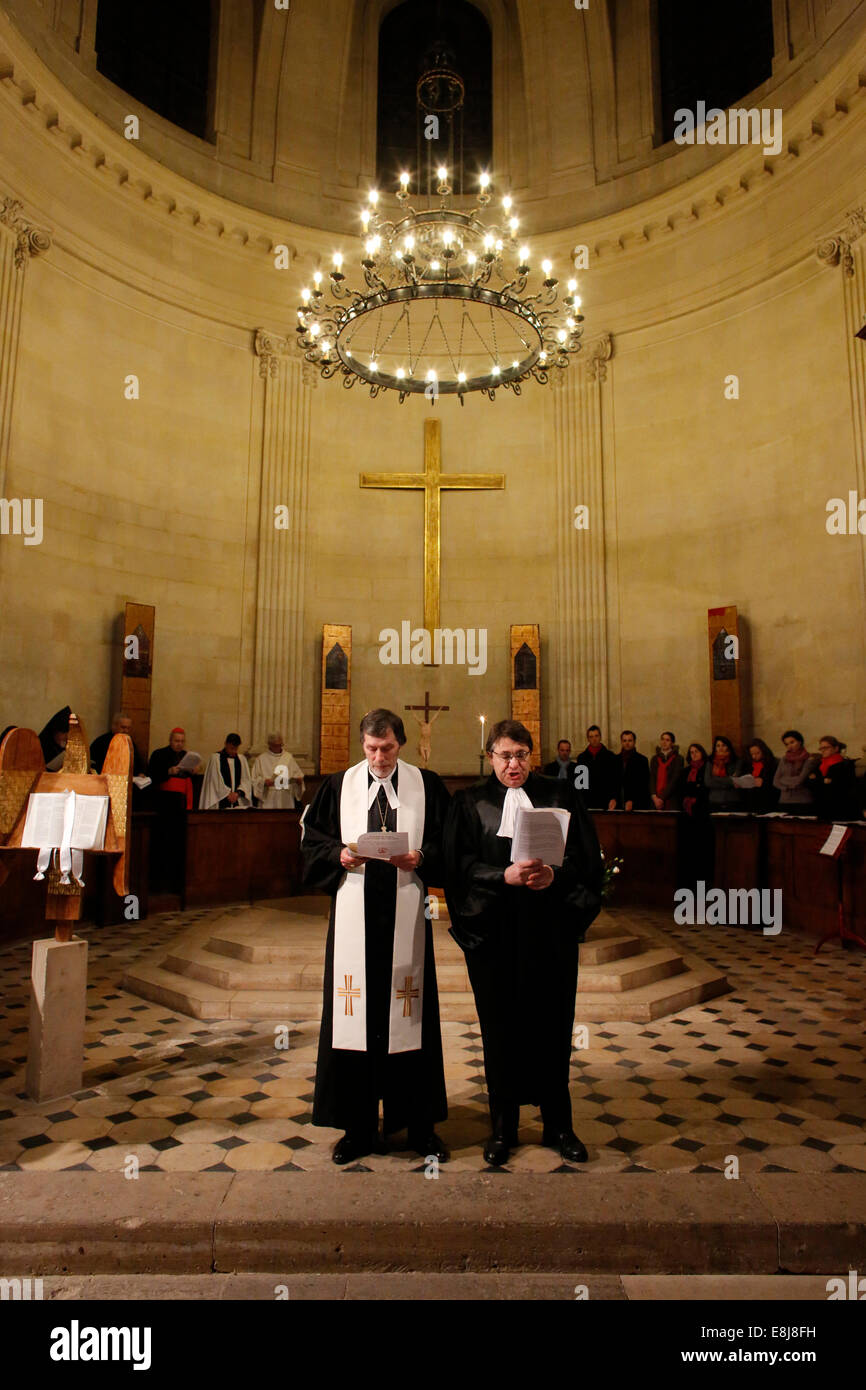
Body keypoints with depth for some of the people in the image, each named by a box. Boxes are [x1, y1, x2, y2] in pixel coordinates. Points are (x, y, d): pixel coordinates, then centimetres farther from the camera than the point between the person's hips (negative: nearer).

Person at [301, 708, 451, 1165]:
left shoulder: (427, 785, 4)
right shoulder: (338, 786, 8)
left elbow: (447, 845, 5)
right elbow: (312, 840, 9)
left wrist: (420, 858, -14)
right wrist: (340, 855, -10)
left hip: (406, 916, -1)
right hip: (354, 916, 1)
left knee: (409, 1014, 5)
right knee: (356, 1014, 5)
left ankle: (420, 1126, 21)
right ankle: (359, 1128, 20)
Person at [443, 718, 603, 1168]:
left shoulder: (561, 794, 6)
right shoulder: (470, 802, 5)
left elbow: (587, 857, 1)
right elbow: (459, 864, -4)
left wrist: (555, 874, -18)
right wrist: (505, 875, -19)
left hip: (551, 929, 1)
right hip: (493, 929, 0)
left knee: (552, 1025, 8)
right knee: (500, 1027, 7)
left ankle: (558, 1125, 26)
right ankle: (503, 1126, 25)